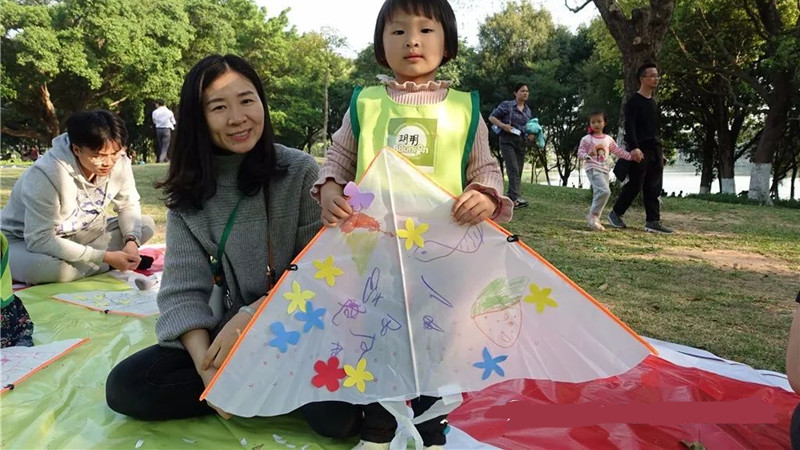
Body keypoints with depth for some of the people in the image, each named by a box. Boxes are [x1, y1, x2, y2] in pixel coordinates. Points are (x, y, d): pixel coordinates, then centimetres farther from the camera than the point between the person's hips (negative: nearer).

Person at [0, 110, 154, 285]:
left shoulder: (119, 164, -17)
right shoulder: (47, 173, -33)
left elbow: (129, 205, -1)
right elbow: (40, 240, -33)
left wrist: (131, 240, -23)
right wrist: (104, 257, -36)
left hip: (80, 234, 6)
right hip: (25, 242, -5)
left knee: (146, 225, -11)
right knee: (40, 267, -41)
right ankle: (105, 264, -16)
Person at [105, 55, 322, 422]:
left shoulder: (300, 171, -6)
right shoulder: (189, 191, 1)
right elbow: (183, 290, -6)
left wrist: (248, 316, -21)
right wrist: (205, 363, -22)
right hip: (232, 332, 5)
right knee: (125, 386, -16)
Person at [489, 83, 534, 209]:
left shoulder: (528, 110, 15)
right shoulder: (506, 105, -2)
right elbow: (491, 117, -1)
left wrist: (531, 134, 3)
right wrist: (503, 125, -18)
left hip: (521, 143, 6)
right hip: (508, 141, -6)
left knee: (518, 172, 4)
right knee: (513, 169, -17)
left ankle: (510, 199, 10)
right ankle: (517, 197, -23)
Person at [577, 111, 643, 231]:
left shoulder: (608, 139, 13)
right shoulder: (586, 139, -3)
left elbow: (618, 151, 17)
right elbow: (580, 153, -7)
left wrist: (631, 156, 8)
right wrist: (588, 155, -28)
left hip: (604, 170, 7)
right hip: (592, 168, -6)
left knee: (599, 194, 6)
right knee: (604, 191, -23)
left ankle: (592, 219, 15)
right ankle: (593, 216, -14)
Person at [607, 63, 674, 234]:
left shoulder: (652, 102, 19)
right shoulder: (634, 101, -7)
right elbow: (629, 127, -16)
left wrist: (659, 150, 20)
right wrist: (634, 148, -26)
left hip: (654, 149, 8)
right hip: (640, 149, -8)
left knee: (653, 187, 4)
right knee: (635, 185, -5)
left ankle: (653, 221, 5)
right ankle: (616, 213, 12)